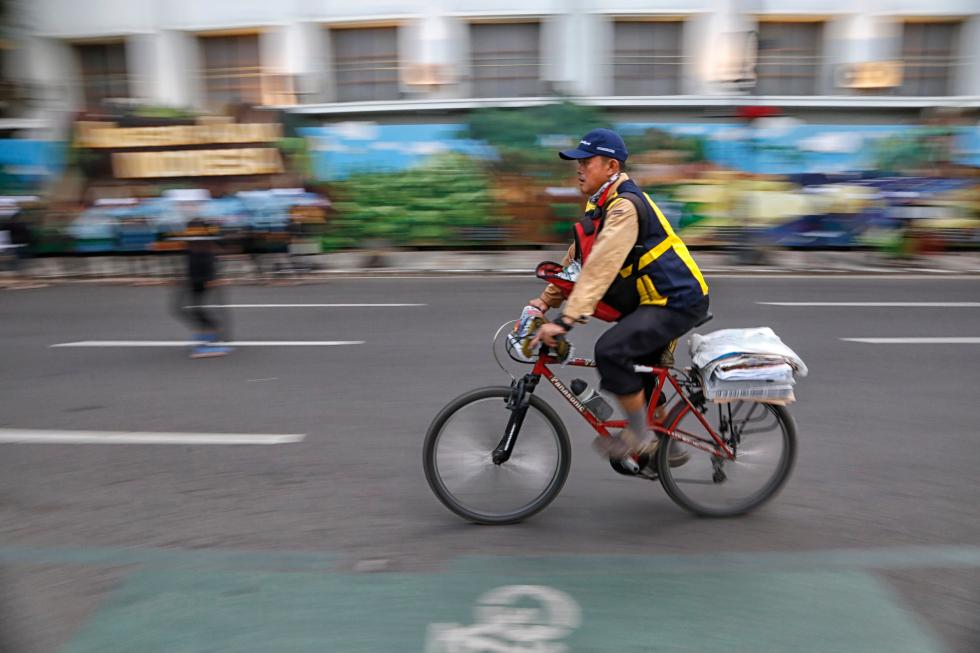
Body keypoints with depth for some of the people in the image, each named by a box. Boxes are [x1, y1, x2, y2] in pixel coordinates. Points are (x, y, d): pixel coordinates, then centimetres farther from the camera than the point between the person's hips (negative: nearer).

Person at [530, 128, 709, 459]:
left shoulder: (625, 206, -22)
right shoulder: (601, 205, 9)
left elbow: (600, 267, -31)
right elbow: (577, 258, 12)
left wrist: (565, 320, -34)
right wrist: (547, 299, 5)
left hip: (677, 301, -11)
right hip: (652, 300, 11)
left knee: (611, 350, -25)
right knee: (639, 373, 20)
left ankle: (639, 435, -6)